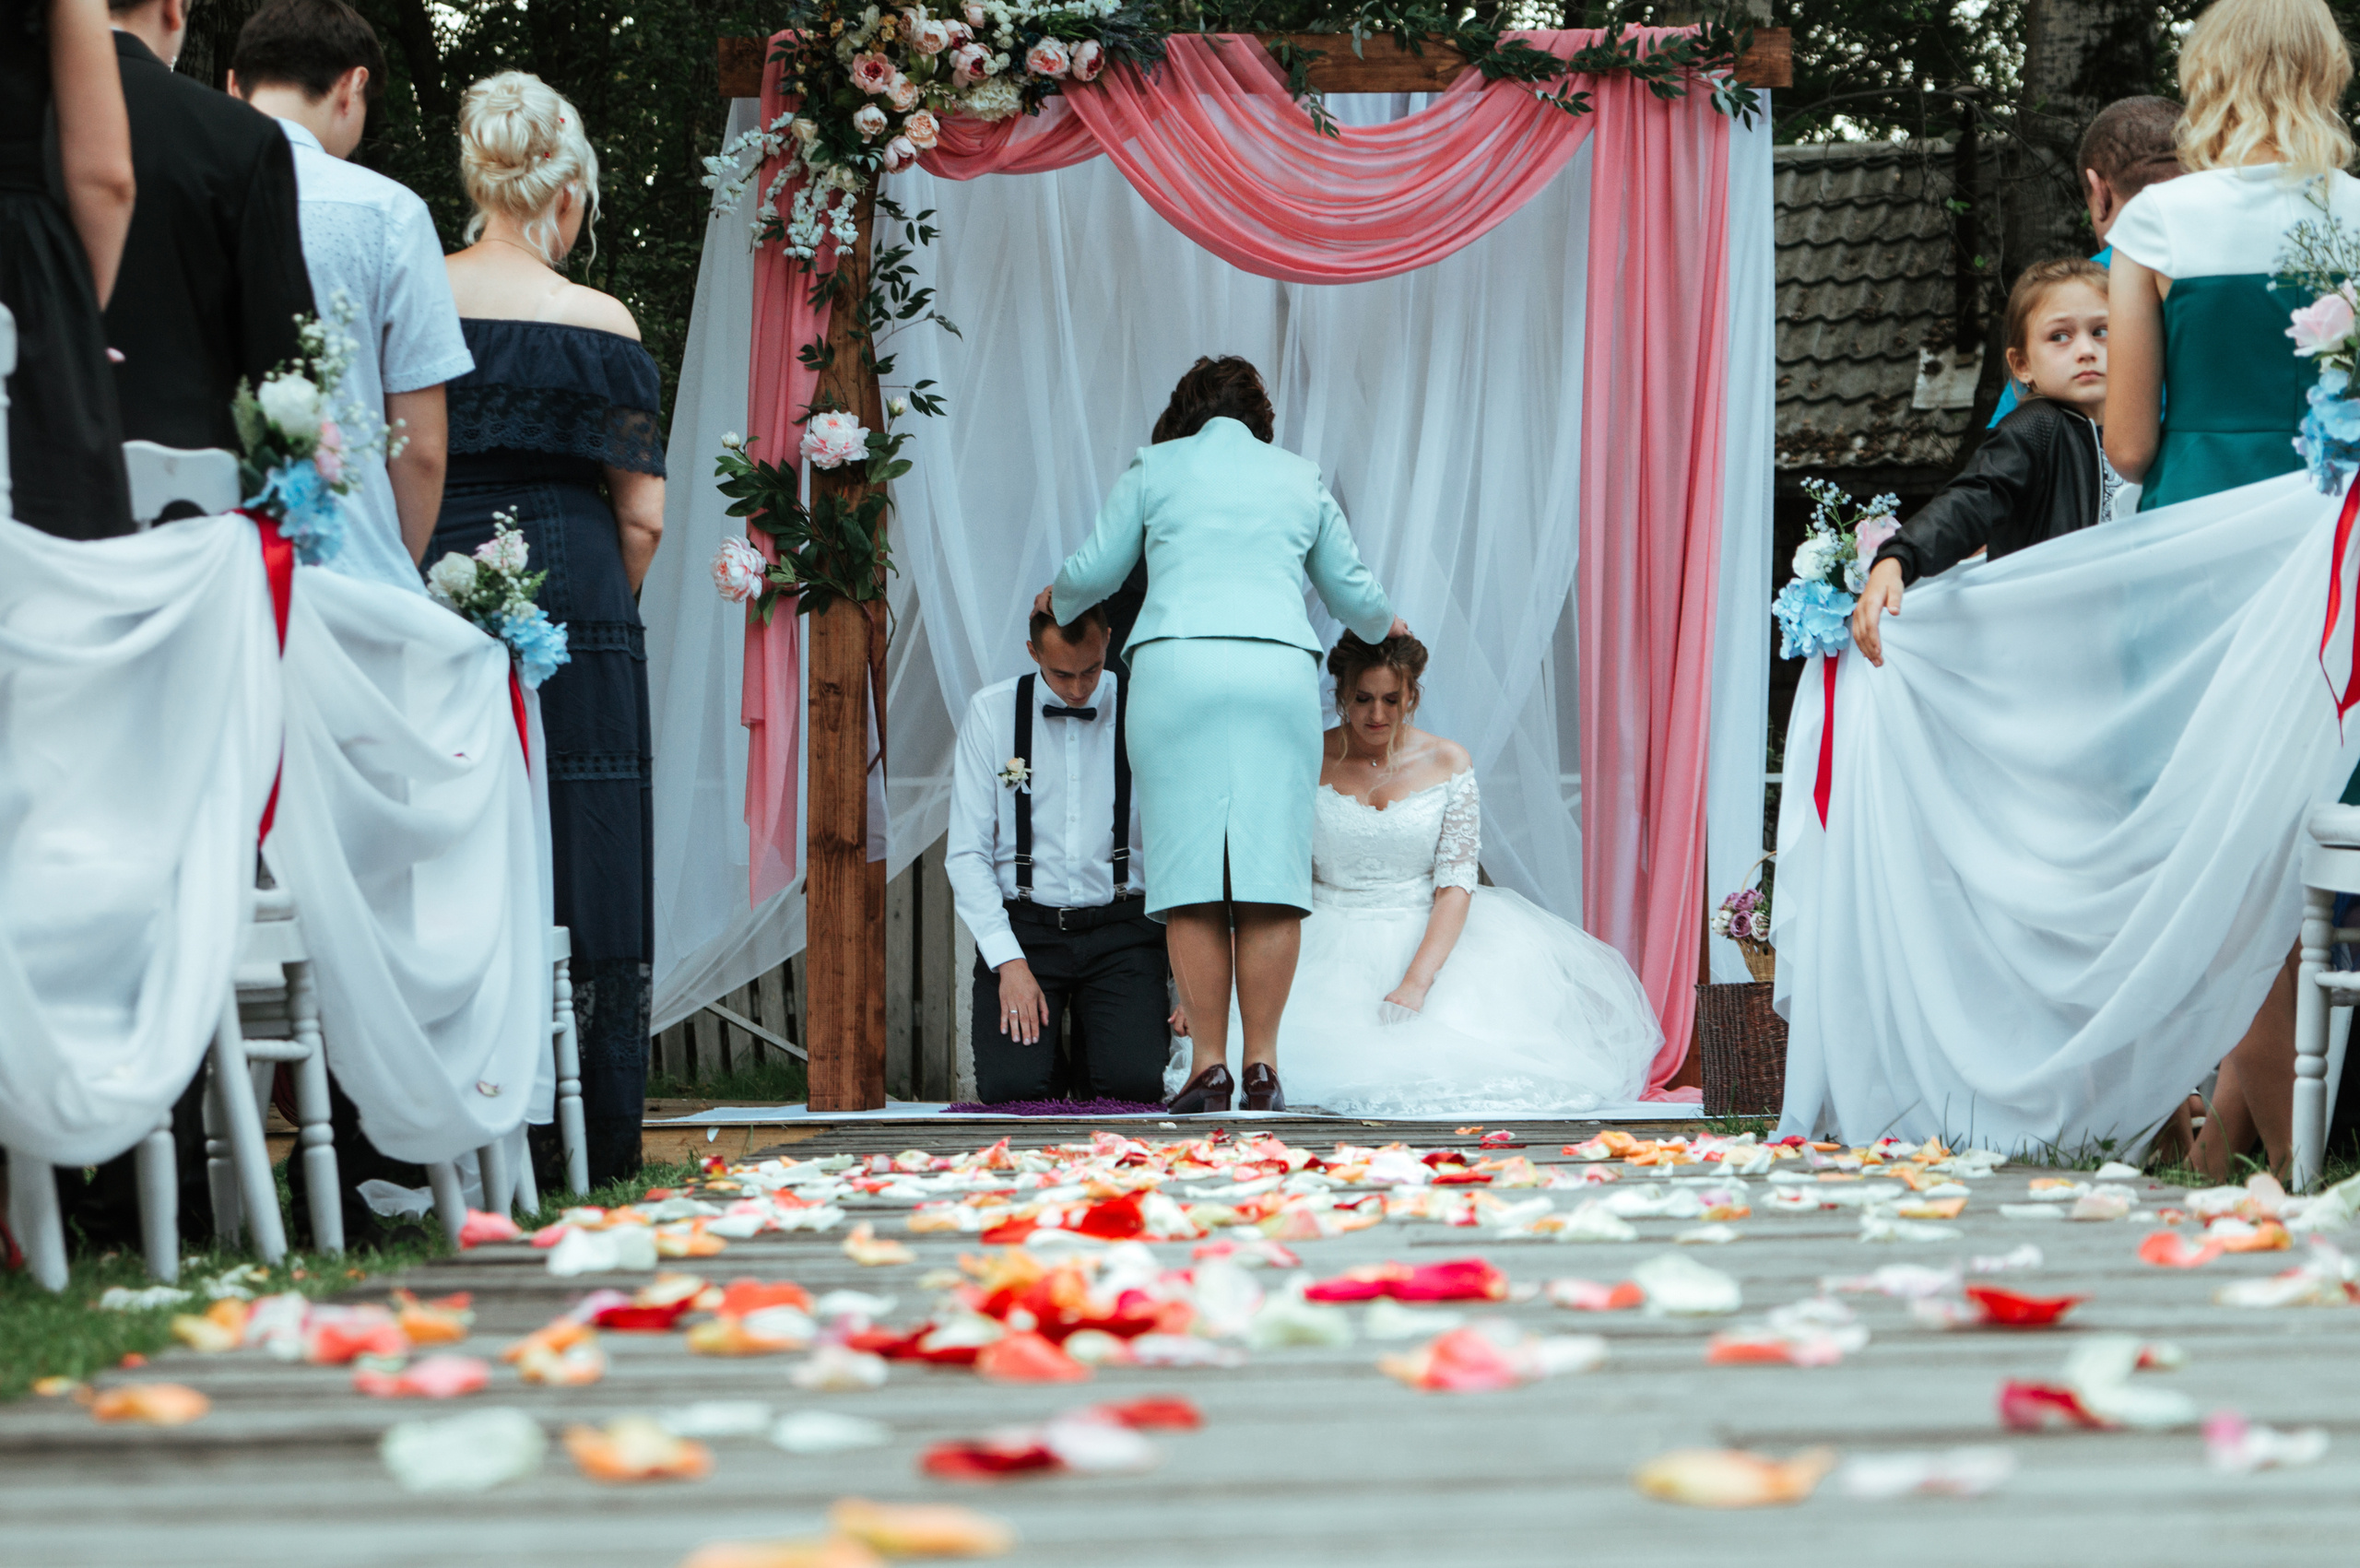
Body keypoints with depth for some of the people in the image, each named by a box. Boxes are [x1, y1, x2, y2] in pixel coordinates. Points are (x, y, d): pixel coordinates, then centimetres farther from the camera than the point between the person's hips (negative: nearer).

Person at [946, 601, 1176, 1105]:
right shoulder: (991, 711, 0)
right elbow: (967, 854, 0)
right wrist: (1008, 962, -11)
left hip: (1121, 929, 0)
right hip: (1023, 927, 0)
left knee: (1136, 1082, -22)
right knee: (1010, 1087, -20)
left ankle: (1093, 1048, 13)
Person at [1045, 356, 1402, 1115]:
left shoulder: (1154, 466, 15)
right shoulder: (1300, 477, 21)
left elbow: (1097, 569, 16)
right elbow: (1350, 588, 28)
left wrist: (1060, 601, 39)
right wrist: (1385, 624, 50)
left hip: (1177, 665, -1)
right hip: (1280, 668, 2)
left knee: (1190, 873, -3)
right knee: (1269, 864, -1)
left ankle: (1210, 1067, -6)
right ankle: (1262, 1065, -5)